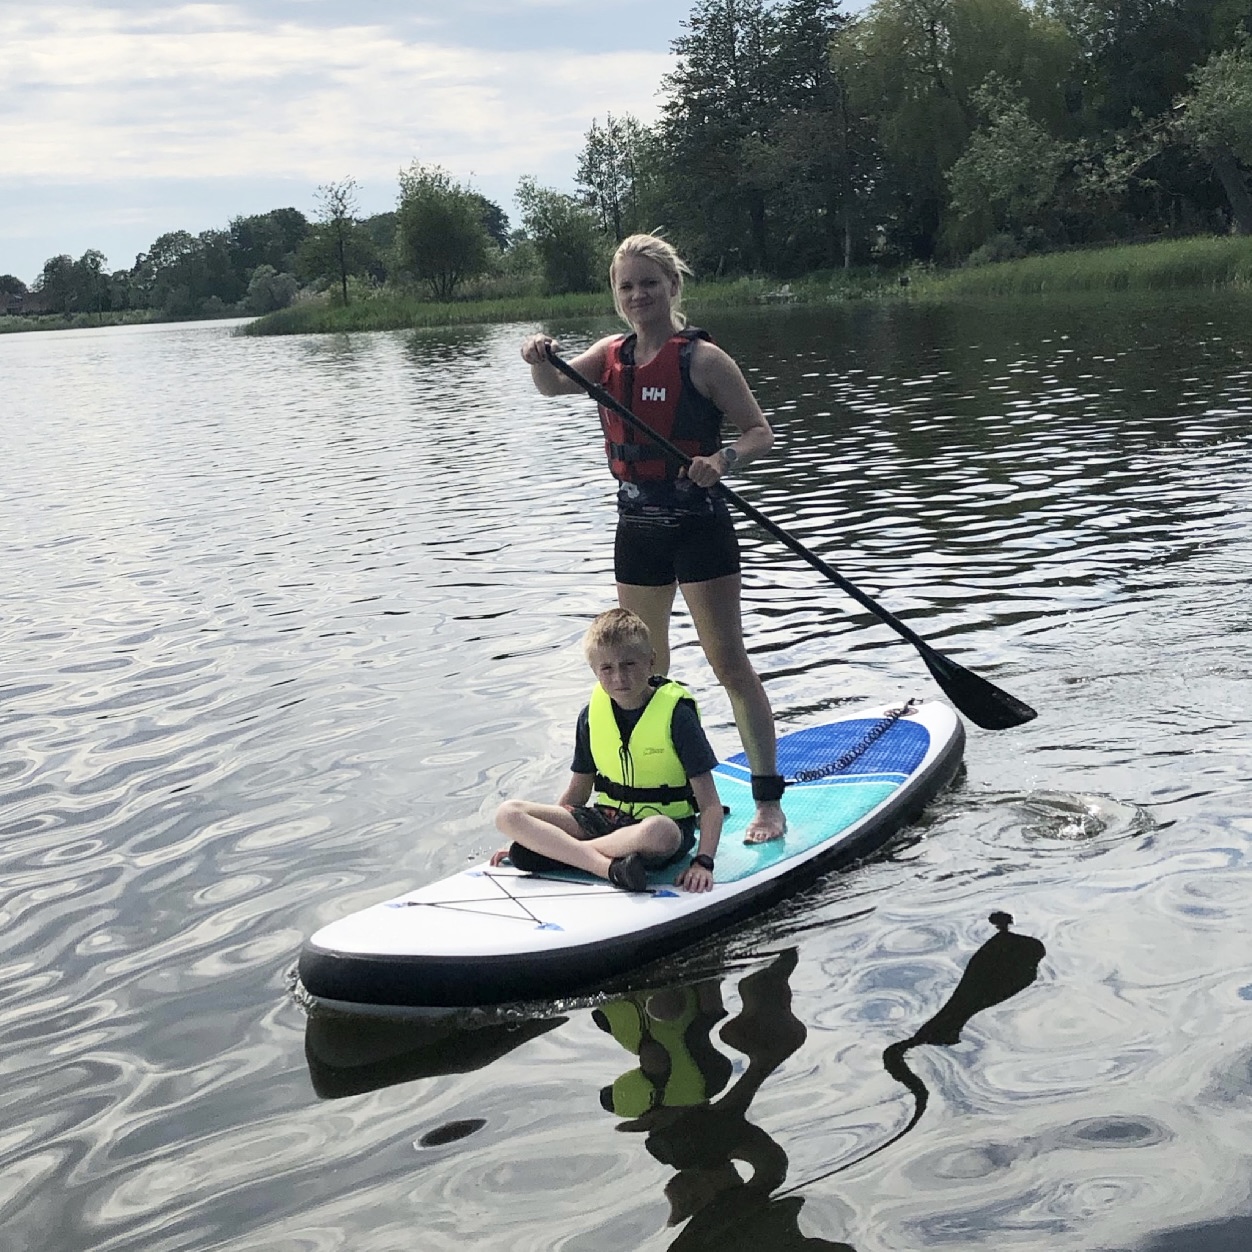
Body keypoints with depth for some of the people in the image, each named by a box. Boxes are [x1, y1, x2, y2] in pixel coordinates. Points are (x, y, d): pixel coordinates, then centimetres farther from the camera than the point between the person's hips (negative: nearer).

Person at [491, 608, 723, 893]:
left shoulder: (675, 713, -10)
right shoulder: (592, 715, 4)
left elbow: (710, 804, -12)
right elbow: (577, 792, 15)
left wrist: (703, 861, -26)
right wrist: (530, 834, 9)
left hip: (669, 826, -5)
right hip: (606, 819, 5)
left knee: (657, 831, -44)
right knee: (508, 814, -15)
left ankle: (555, 851, -25)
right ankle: (608, 866, -32)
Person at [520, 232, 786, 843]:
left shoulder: (701, 358, -10)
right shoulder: (611, 355, 7)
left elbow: (760, 431, -10)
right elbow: (555, 386, -5)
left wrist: (724, 460, -30)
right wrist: (539, 360, -28)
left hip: (698, 528, -6)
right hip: (637, 532, 6)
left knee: (730, 664, -5)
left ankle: (769, 800, -1)